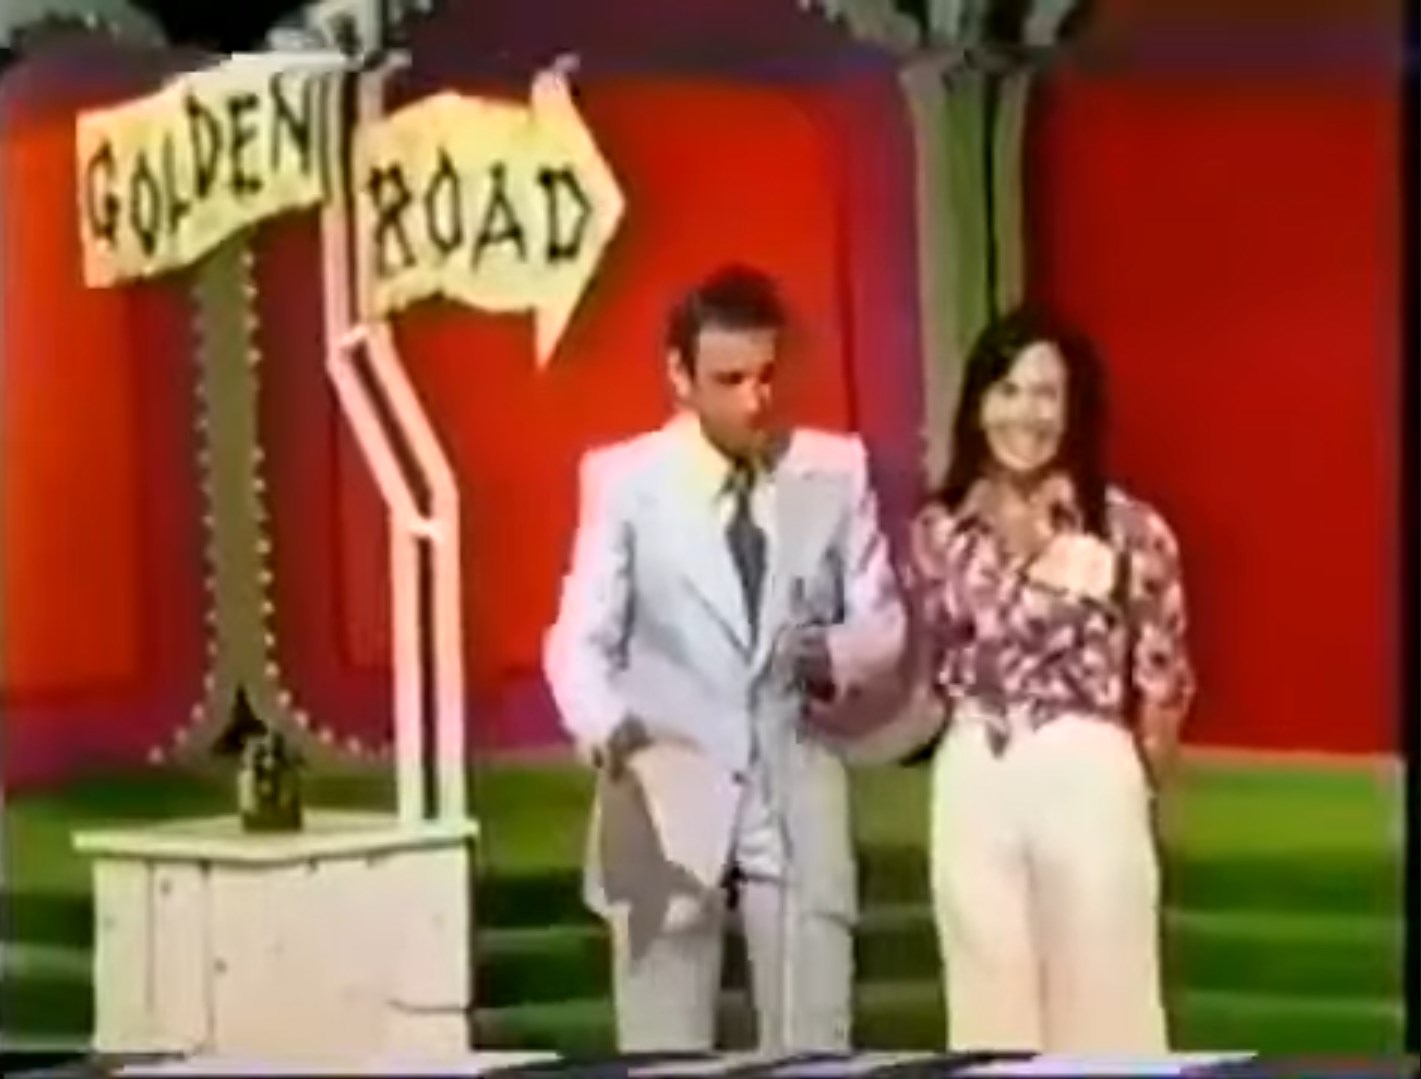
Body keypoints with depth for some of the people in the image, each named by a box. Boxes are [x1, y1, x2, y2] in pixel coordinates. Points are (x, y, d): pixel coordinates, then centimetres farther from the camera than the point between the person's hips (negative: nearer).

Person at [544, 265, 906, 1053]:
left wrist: (836, 653, -16)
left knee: (814, 1053, 4)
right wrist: (606, 726, -29)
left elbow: (884, 620, 8)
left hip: (795, 798, 2)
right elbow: (581, 636, -7)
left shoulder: (837, 470, 3)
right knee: (662, 1060, 2)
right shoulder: (623, 479, -3)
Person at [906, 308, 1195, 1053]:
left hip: (1089, 780, -2)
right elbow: (936, 669, 1)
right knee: (991, 1005, 9)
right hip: (973, 784, 3)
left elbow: (1163, 677, 1)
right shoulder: (941, 532, 4)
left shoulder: (1126, 528, -5)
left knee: (1101, 1005, 5)